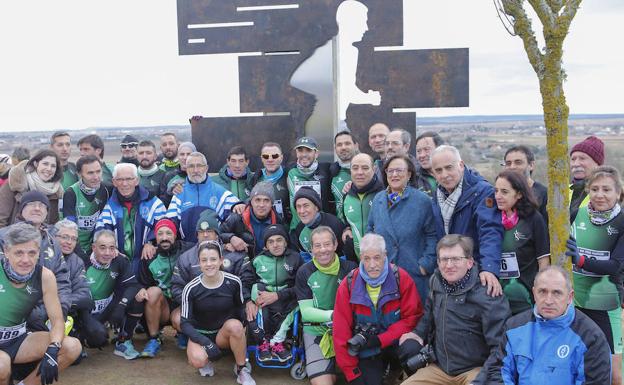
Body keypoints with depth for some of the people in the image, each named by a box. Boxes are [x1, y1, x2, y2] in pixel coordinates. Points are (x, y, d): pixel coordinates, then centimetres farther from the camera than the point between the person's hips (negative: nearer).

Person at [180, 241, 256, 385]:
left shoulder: (234, 282, -14)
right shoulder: (191, 288, -16)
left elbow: (241, 309, 1)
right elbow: (185, 323, -13)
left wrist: (245, 327, -18)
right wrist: (205, 342, -27)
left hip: (224, 333, 1)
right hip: (201, 335, -1)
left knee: (235, 325, -34)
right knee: (197, 360, -32)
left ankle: (242, 370, -12)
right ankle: (206, 360, 7)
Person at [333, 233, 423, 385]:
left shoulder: (401, 278, -12)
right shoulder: (348, 285, -10)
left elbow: (413, 317, -10)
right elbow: (341, 333, -8)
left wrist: (380, 340, -19)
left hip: (395, 343, 0)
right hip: (366, 350, 1)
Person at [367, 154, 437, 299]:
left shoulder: (422, 200, -5)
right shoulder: (378, 199, 9)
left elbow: (432, 236, -5)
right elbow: (370, 230, 18)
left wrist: (426, 264, -11)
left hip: (413, 275, -3)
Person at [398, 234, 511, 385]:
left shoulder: (486, 295, -16)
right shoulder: (437, 284, 5)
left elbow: (501, 346, -18)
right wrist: (418, 334, 10)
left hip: (475, 369, -6)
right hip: (438, 368, 6)